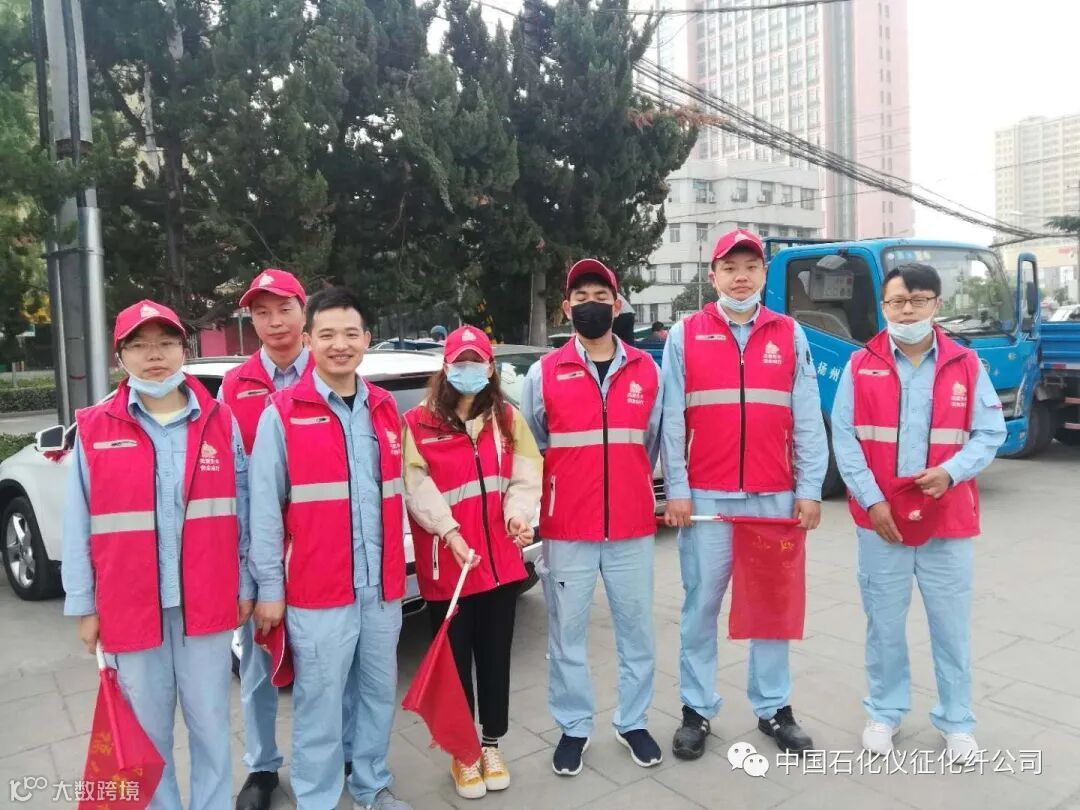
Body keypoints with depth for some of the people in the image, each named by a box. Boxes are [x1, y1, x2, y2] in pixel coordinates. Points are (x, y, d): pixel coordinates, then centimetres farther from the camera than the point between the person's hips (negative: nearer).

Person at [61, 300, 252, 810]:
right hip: (130, 609, 0)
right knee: (147, 732, 14)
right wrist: (84, 606, 2)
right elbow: (79, 527, 1)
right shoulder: (93, 430, -2)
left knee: (211, 726, 13)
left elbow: (243, 513, 2)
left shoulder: (220, 422, 0)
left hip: (207, 606, 0)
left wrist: (245, 588, 3)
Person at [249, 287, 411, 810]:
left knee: (380, 695, 18)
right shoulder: (282, 414, -8)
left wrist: (397, 565, 12)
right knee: (319, 705, 7)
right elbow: (264, 508, -8)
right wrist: (269, 588, -8)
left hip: (383, 587, 5)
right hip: (317, 591, -5)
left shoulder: (385, 408, 7)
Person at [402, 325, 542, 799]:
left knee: (496, 658, 14)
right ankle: (463, 755, 27)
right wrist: (448, 531, -21)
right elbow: (417, 487, -10)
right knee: (455, 662, 9)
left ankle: (492, 746, 33)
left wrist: (519, 512, -16)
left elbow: (526, 476, 2)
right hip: (446, 565, -3)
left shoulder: (508, 418, 7)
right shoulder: (418, 423, -4)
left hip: (501, 561, 3)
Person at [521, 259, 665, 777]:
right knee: (566, 634, 9)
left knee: (637, 630, 13)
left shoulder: (646, 371, 4)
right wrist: (532, 509, 10)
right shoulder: (543, 374, -1)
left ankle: (633, 723, 32)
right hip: (565, 531, -1)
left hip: (633, 528, 2)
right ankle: (573, 728, 27)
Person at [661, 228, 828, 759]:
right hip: (706, 496, -1)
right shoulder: (684, 335, 3)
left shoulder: (790, 335, 7)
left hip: (775, 496, 2)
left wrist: (809, 489, -1)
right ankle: (697, 709, 21)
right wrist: (676, 489, -6)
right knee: (701, 604, 7)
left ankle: (773, 708, 26)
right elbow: (671, 420, 0)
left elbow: (807, 420, 5)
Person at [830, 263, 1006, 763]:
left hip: (948, 519, 1)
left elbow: (990, 434, 1)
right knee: (884, 622, 11)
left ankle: (957, 720, 29)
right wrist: (871, 500, -13)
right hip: (880, 519, 0)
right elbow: (844, 438, -5)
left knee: (951, 624, 11)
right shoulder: (861, 366, -1)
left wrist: (950, 471, -17)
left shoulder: (966, 366, 1)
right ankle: (884, 712, 30)